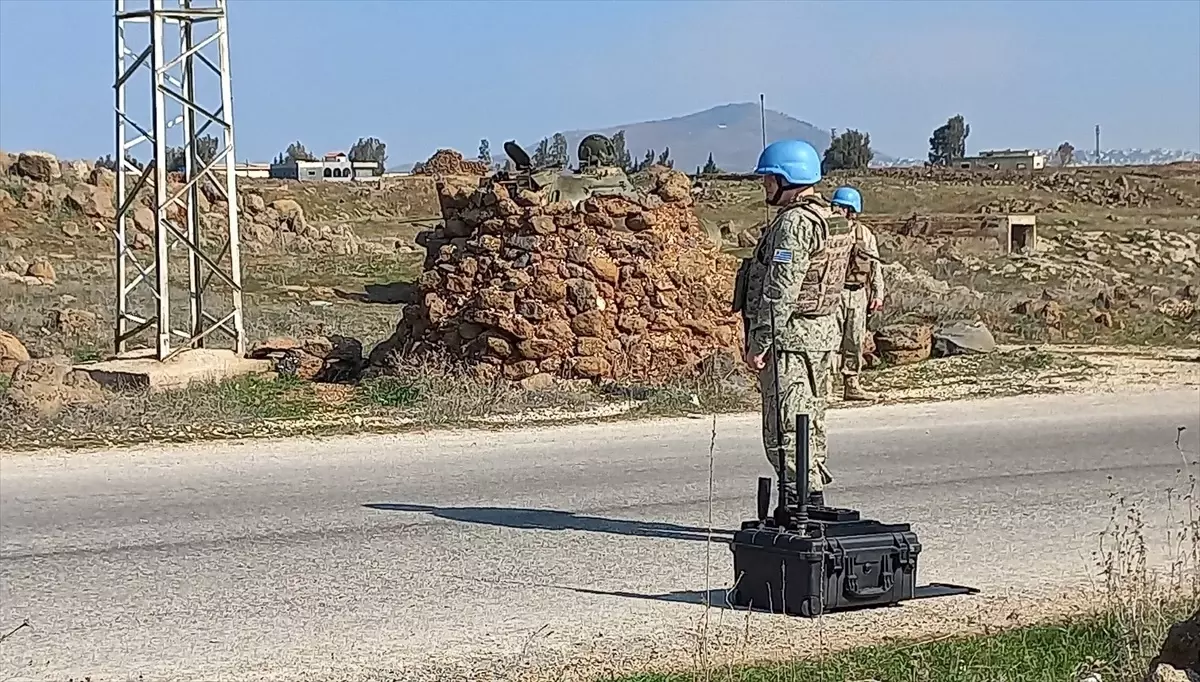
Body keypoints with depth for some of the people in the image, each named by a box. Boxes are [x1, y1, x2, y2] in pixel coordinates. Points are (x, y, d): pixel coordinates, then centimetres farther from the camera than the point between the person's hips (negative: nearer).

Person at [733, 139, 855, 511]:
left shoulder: (795, 223, -17)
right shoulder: (833, 220, 15)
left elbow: (781, 290, -21)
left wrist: (759, 342, -19)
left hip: (789, 336, -10)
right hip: (823, 335, 10)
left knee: (785, 431, -8)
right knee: (809, 424, 14)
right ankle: (813, 503, 19)